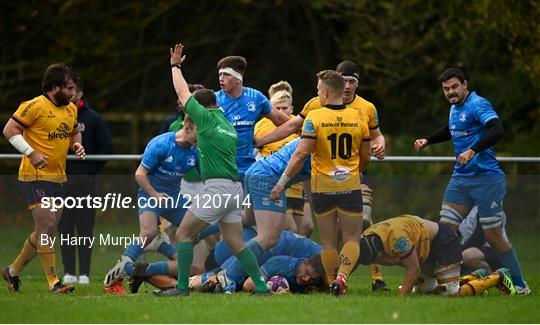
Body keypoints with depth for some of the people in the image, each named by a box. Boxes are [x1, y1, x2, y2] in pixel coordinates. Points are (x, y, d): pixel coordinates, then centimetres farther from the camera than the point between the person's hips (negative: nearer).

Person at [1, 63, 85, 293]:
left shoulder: (71, 109, 12)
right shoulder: (35, 106, -12)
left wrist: (77, 145, 6)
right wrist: (30, 153, -18)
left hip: (58, 177, 8)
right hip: (35, 177, -8)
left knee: (44, 232, 11)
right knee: (46, 227, -13)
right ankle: (53, 283, -11)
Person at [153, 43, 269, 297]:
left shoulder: (206, 118, -2)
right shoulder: (229, 127, 20)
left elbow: (182, 93, 7)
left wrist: (175, 65, 18)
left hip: (217, 188, -8)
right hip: (235, 188, 8)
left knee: (183, 234, 0)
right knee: (236, 243, 8)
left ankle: (182, 286, -4)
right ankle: (261, 286, 1)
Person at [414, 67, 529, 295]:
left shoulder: (478, 105, -13)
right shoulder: (454, 109, 14)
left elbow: (497, 130, -29)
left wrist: (473, 150, -36)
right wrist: (427, 141, 25)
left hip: (486, 179, -8)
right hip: (460, 179, 8)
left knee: (493, 236, -4)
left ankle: (519, 285, 7)